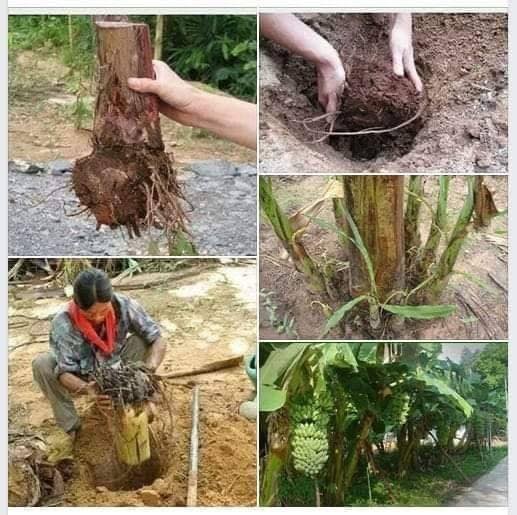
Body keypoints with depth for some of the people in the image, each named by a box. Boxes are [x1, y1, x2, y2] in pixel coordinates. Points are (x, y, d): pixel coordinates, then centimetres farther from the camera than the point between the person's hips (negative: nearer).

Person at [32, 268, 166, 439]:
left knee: (141, 340, -22)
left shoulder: (125, 306, -26)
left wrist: (150, 367, -43)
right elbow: (65, 372, -30)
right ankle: (72, 428, -12)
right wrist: (89, 390, -51)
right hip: (80, 381, -1)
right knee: (41, 364, -28)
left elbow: (158, 340, -22)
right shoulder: (63, 322, -30)